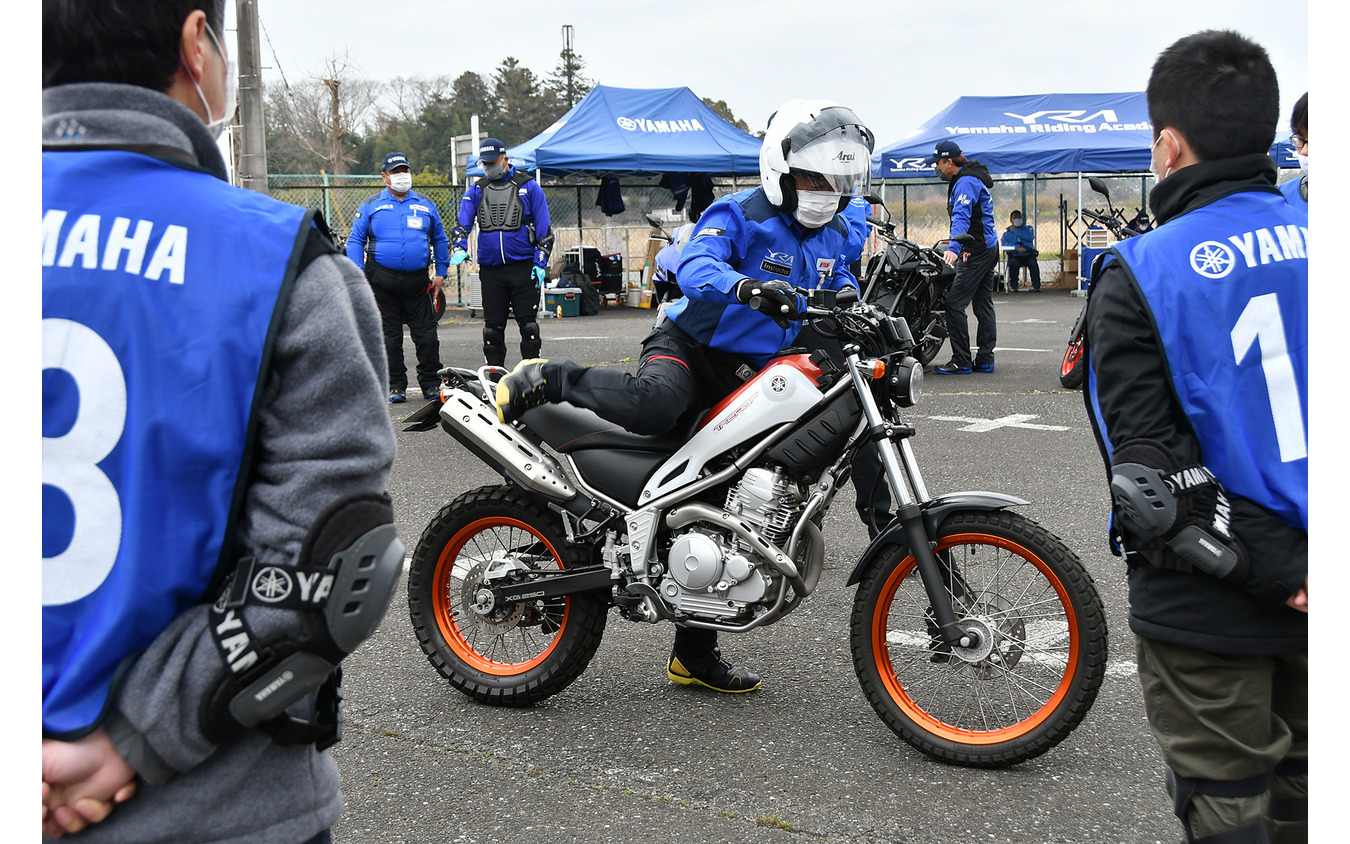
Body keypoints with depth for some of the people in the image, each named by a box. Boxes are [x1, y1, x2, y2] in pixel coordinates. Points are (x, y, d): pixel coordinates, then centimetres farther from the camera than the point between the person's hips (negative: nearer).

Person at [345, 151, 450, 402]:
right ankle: (396, 386, 14)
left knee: (426, 335, 0)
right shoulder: (371, 206, 6)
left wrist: (441, 273, 12)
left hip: (417, 281, 1)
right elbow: (355, 241, 5)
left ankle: (431, 384, 9)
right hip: (382, 281, -1)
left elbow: (440, 240, 20)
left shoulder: (425, 205, 12)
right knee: (389, 336, 5)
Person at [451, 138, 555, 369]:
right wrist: (460, 249, -14)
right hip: (490, 269, 3)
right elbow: (463, 223, 6)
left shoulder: (528, 186, 3)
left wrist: (541, 263, -6)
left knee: (527, 324, -3)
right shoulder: (476, 190, 12)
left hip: (523, 267, -3)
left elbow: (544, 228, 2)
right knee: (493, 326, 6)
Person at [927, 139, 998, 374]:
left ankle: (961, 362, -10)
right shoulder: (964, 181, 18)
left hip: (977, 252, -11)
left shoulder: (966, 182, -15)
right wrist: (955, 245, 36)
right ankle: (985, 360, 13)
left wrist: (953, 248, -39)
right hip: (987, 249, 11)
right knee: (983, 304, 10)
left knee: (954, 303, -11)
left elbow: (962, 216, -28)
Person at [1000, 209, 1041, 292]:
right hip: (1014, 256, -1)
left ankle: (1036, 286, -27)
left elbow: (1030, 237, -3)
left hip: (1028, 255, 1)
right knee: (1013, 263, -35)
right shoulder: (1007, 232, 19)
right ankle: (1013, 286, -23)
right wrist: (1017, 247, -15)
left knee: (1033, 263, -32)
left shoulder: (1028, 228, 21)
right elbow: (1005, 244, -1)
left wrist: (1015, 231, 3)